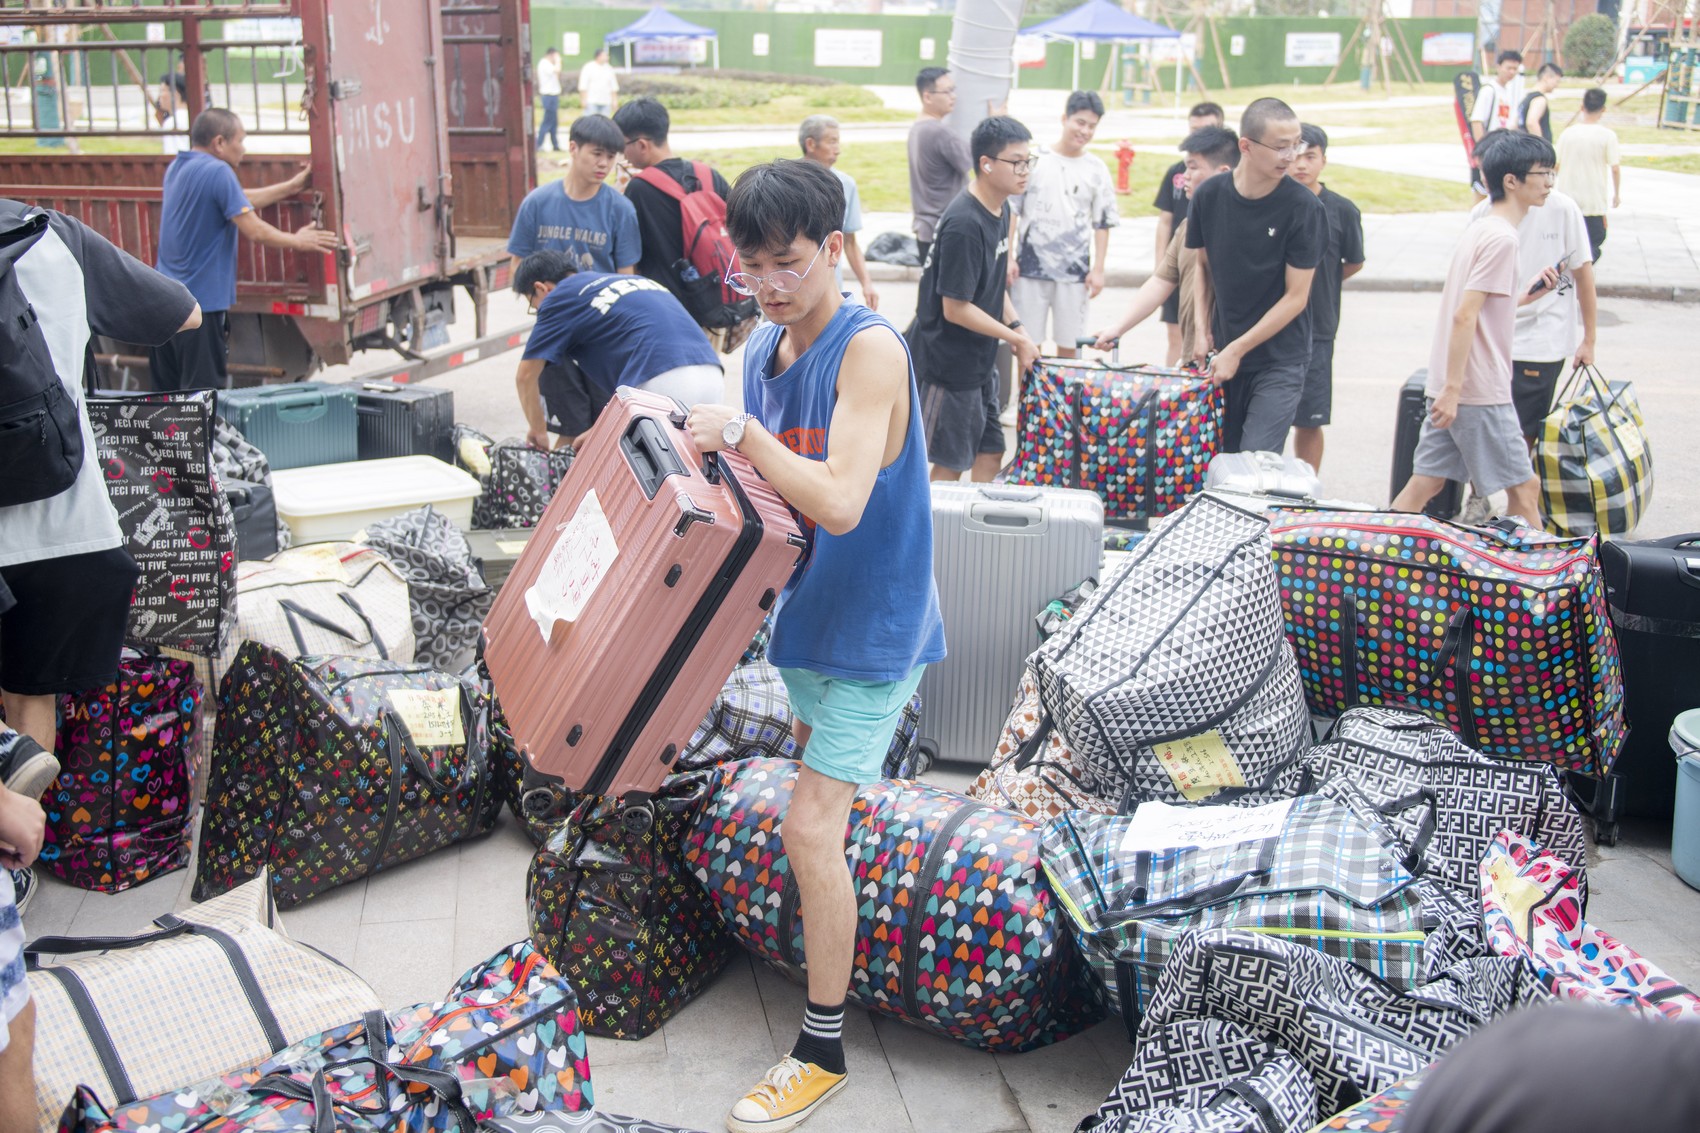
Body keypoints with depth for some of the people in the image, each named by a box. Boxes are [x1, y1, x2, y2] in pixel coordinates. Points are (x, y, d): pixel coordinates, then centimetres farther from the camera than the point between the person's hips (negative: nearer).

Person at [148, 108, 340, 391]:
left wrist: (292, 186, 23)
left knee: (166, 396, 12)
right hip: (199, 302, -9)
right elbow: (254, 231, -16)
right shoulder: (217, 172, -15)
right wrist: (298, 241, 0)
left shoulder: (177, 167, 13)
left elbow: (239, 202, 19)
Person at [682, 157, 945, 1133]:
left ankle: (824, 1053, 3)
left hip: (872, 620, -8)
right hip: (807, 608, 8)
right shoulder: (765, 348, 3)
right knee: (816, 751, 26)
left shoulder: (871, 349, -22)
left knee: (811, 829, -10)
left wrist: (738, 430, -29)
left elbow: (840, 503, -31)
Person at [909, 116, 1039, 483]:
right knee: (950, 463, 3)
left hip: (980, 361, 9)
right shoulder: (964, 225, -25)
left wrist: (1016, 326, 1)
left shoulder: (1000, 210, 5)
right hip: (949, 365, -9)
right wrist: (1017, 339, -15)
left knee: (990, 452, 15)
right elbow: (956, 308, -23)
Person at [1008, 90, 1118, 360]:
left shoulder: (1096, 169, 5)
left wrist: (1098, 269, 0)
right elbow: (1011, 210, 4)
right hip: (1030, 266, -1)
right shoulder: (1035, 159, 2)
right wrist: (1007, 257, -2)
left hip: (1075, 272, 1)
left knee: (1069, 346, 4)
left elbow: (1103, 223, 7)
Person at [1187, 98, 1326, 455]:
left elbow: (1296, 296, -11)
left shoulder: (1304, 208, -13)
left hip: (1280, 362, -4)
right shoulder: (1209, 195, -3)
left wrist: (1237, 350, -12)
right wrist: (1202, 325, 1)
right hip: (1226, 356, 4)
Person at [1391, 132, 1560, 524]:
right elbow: (1465, 316, -21)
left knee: (1425, 483, 9)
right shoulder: (1502, 237, -14)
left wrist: (1525, 294, 15)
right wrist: (1452, 389, -22)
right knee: (1524, 488, 3)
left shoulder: (1481, 228, 15)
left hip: (1451, 387, 9)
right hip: (1480, 391, -9)